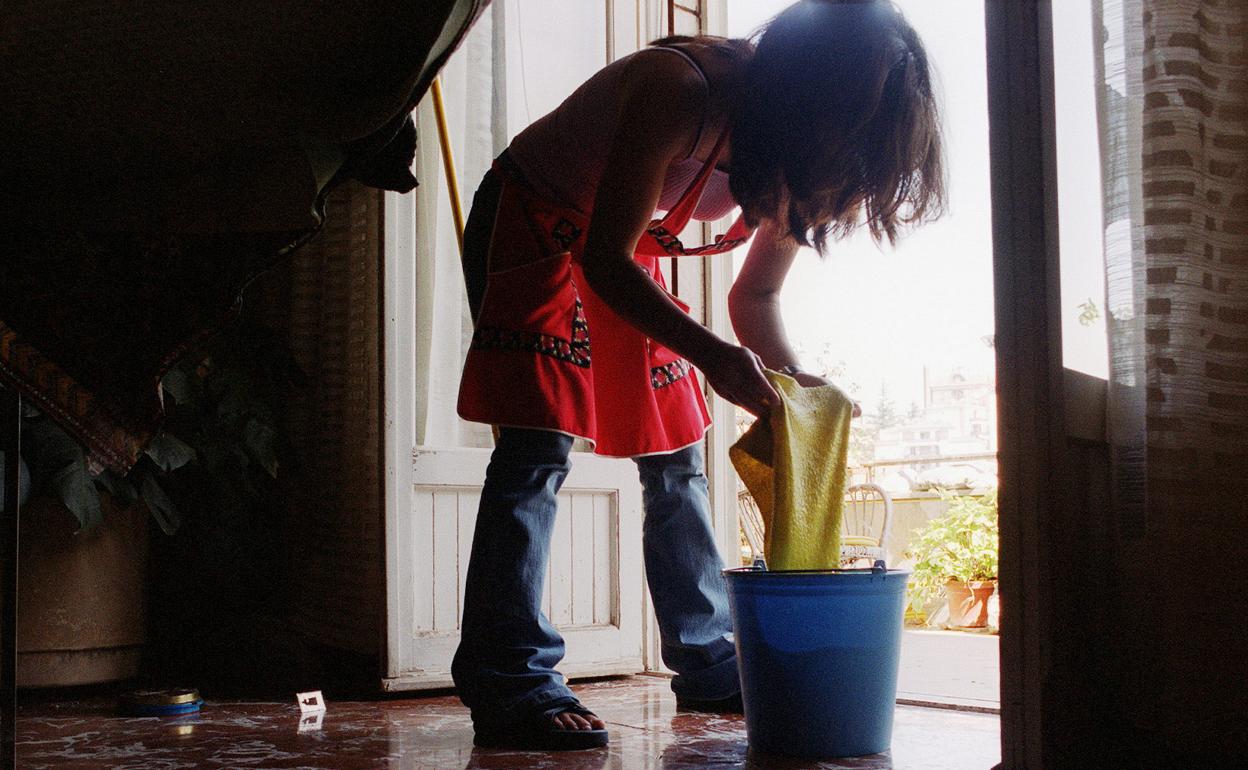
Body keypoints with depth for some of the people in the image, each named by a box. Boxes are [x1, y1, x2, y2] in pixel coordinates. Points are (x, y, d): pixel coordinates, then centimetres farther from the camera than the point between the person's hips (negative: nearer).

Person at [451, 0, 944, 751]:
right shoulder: (680, 89, -33)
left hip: (625, 250, 7)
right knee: (539, 443, -19)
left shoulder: (794, 159, -11)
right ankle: (511, 682, -18)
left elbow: (756, 296, -1)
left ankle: (709, 667, 12)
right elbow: (605, 260, -32)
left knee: (677, 455, 4)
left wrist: (797, 378, -19)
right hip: (532, 222, -7)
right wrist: (709, 354, -43)